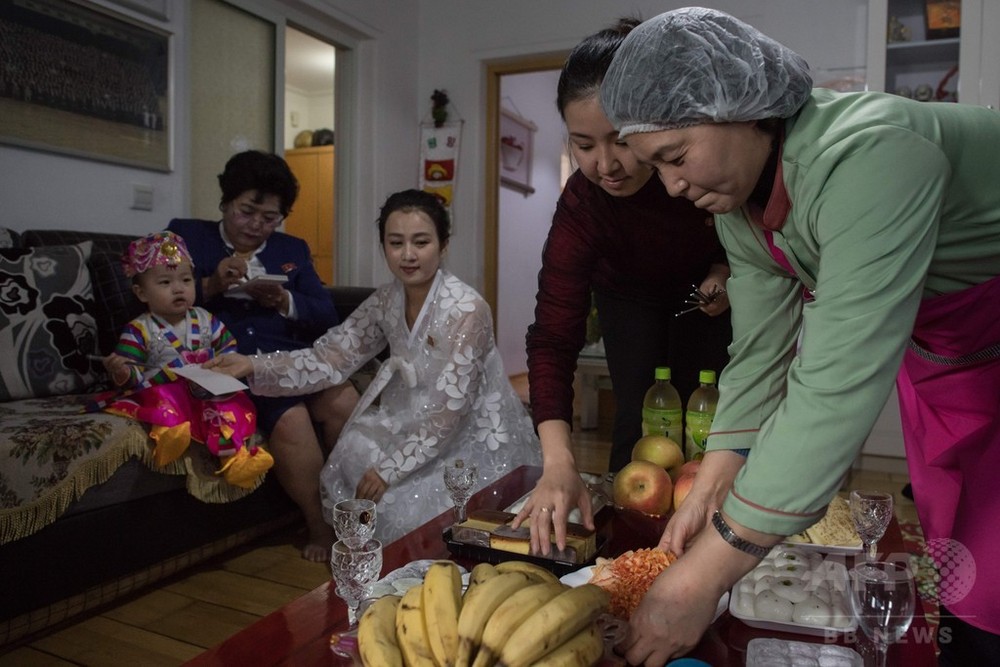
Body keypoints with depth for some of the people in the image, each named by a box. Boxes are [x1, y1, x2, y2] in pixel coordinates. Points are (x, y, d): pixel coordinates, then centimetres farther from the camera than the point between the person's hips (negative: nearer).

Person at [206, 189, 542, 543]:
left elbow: (449, 409, -24)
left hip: (474, 437, -6)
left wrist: (390, 469, -21)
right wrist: (255, 366, -18)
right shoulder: (386, 300, -4)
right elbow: (332, 357, -6)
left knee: (408, 511, -21)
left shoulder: (466, 310, -24)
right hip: (419, 427, 6)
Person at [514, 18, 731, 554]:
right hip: (631, 292, -1)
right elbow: (553, 337, -39)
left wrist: (728, 270, -30)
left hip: (708, 284, 1)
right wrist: (559, 465, -49)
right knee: (642, 415, -8)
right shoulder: (583, 203, -36)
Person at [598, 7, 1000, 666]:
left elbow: (838, 391, -40)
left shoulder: (864, 158, -35)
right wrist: (709, 489, -13)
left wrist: (704, 575, -37)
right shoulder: (738, 211, -8)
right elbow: (759, 358, -6)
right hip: (938, 351, 7)